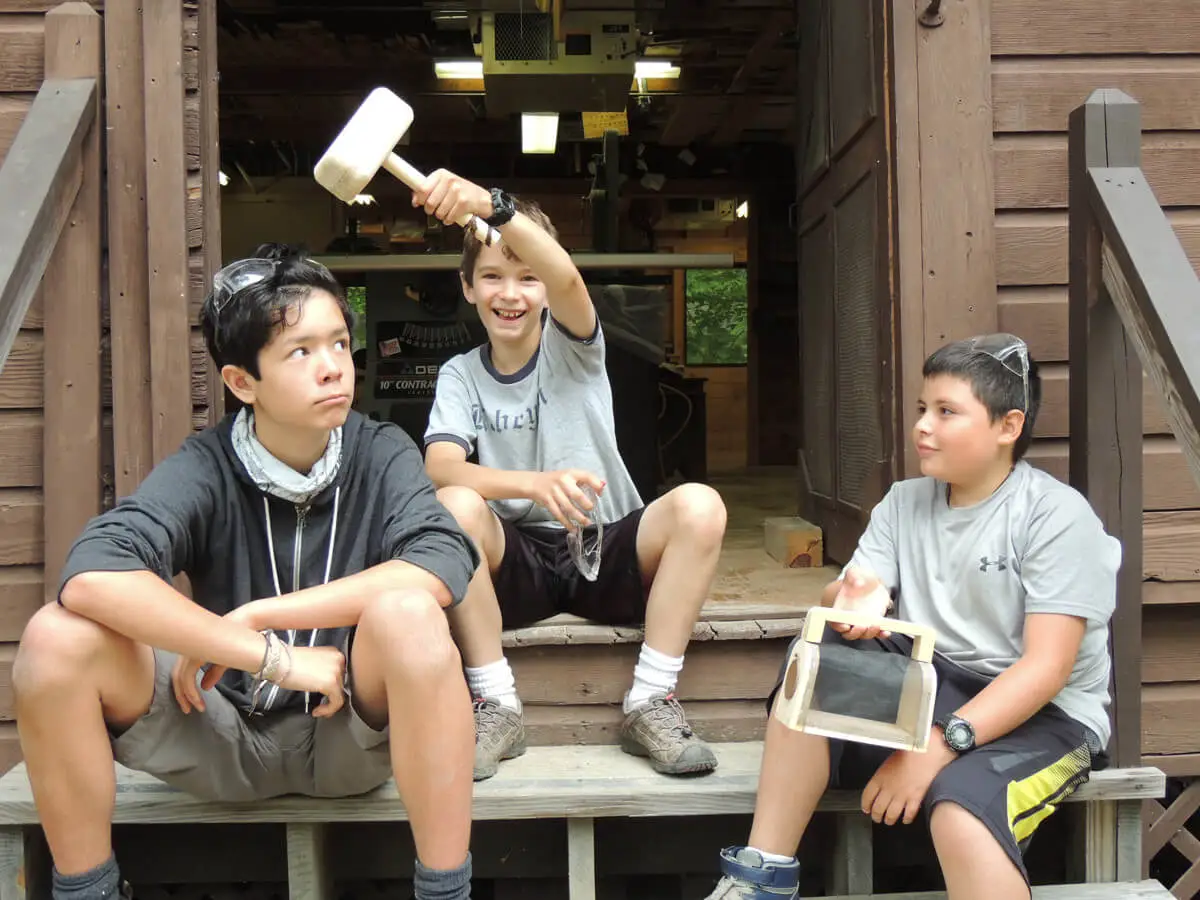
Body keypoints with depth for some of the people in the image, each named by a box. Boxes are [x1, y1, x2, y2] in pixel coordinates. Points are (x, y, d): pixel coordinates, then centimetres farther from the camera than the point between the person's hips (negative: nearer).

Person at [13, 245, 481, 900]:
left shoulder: (380, 454, -9)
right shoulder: (206, 468, -11)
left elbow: (446, 562, -29)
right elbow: (91, 576, -30)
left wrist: (255, 615, -28)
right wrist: (274, 658, -32)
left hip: (356, 730, -1)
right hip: (227, 737, 1)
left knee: (406, 611, -33)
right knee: (57, 637, -22)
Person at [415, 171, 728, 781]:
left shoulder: (572, 346, 1)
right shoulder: (461, 375, 4)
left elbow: (566, 277, -24)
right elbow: (441, 468, -16)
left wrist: (492, 205, -42)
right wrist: (536, 484, -35)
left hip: (605, 552, 0)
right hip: (515, 566, 1)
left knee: (698, 506, -28)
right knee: (453, 507, -30)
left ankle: (649, 703, -17)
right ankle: (496, 707, -18)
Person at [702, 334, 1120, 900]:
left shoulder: (1056, 515, -12)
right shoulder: (903, 503, 7)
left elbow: (1046, 668, -19)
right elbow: (851, 592, -1)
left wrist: (941, 743, -28)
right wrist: (853, 603, -27)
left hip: (1037, 715, -6)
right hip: (928, 688, 6)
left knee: (959, 811, -37)